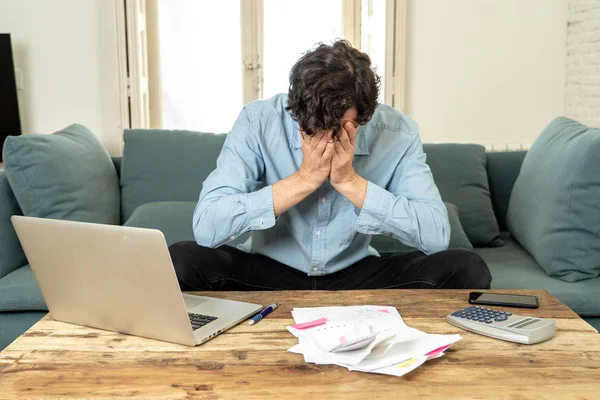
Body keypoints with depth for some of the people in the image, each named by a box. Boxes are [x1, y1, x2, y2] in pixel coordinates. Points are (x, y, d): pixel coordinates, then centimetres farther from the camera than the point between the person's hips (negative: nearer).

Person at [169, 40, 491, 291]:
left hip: (356, 275, 1)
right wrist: (303, 179, -31)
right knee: (181, 263, -28)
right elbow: (205, 227, -27)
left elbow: (437, 236, -22)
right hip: (269, 273, -1)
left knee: (466, 270, -20)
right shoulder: (258, 121, -19)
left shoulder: (397, 131, -15)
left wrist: (349, 181, -29)